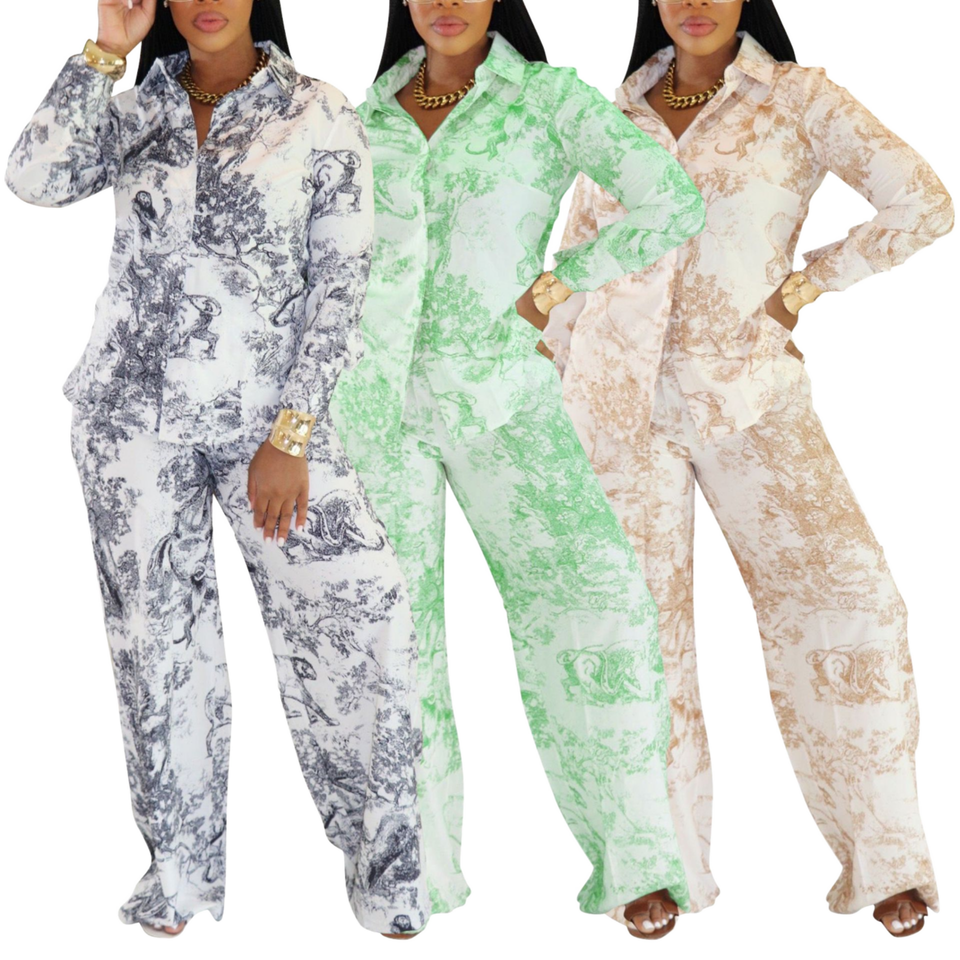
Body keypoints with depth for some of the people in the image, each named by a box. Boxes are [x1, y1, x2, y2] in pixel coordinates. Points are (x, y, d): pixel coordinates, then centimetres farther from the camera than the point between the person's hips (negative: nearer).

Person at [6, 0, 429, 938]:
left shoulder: (319, 115, 0)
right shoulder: (138, 111, 8)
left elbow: (340, 283, -4)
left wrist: (290, 435, -9)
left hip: (267, 413, -2)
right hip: (133, 414, 2)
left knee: (357, 607, -14)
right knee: (158, 633, 6)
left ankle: (382, 855, 3)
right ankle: (181, 865, 22)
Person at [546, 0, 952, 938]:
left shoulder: (796, 97, 1)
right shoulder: (616, 112, 11)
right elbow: (575, 261, 16)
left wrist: (800, 284, -3)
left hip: (746, 394, -2)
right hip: (621, 401, 3)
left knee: (849, 599, -15)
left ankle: (883, 855, 0)